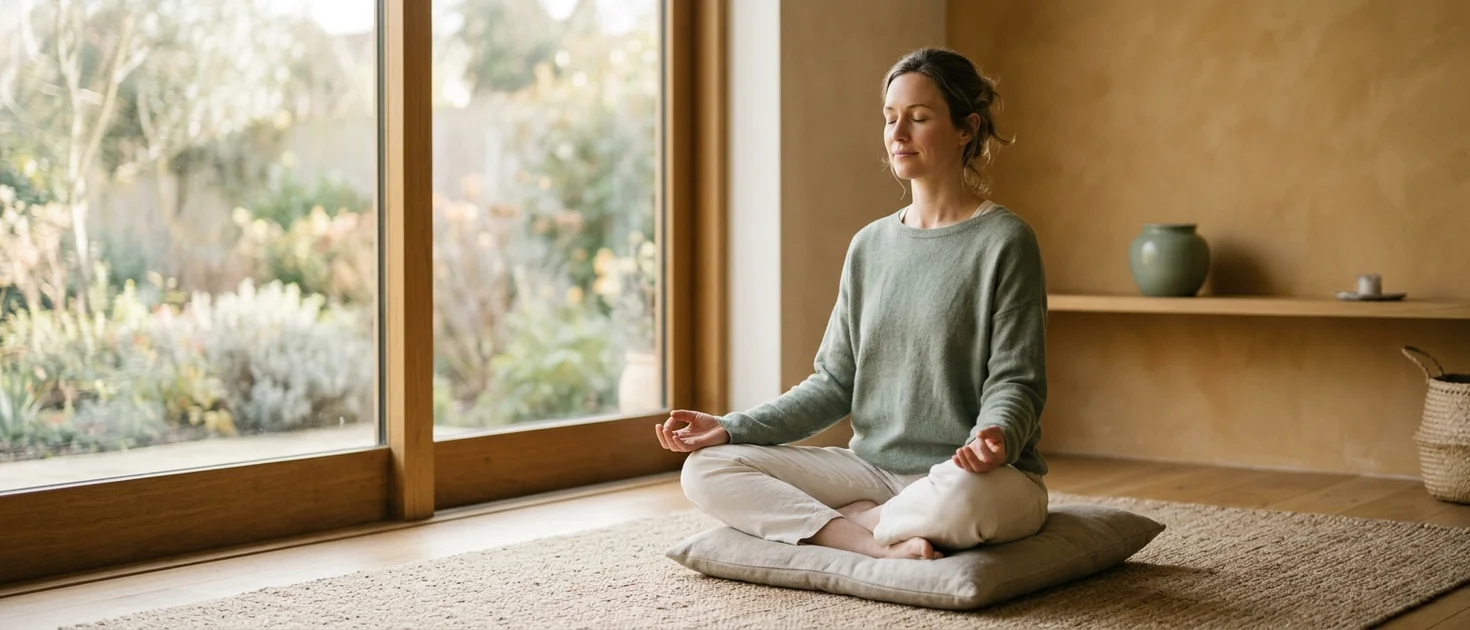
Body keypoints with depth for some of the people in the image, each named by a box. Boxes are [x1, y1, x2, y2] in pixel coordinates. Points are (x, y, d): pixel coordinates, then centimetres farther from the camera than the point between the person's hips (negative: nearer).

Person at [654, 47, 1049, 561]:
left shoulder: (1004, 241, -5)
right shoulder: (869, 246, 11)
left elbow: (1015, 382, -8)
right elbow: (834, 382, 10)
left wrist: (996, 437, -31)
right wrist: (732, 428, -3)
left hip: (972, 473, -5)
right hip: (874, 468, 5)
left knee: (958, 499, -43)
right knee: (706, 470, -12)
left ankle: (844, 522, -12)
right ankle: (884, 548, -21)